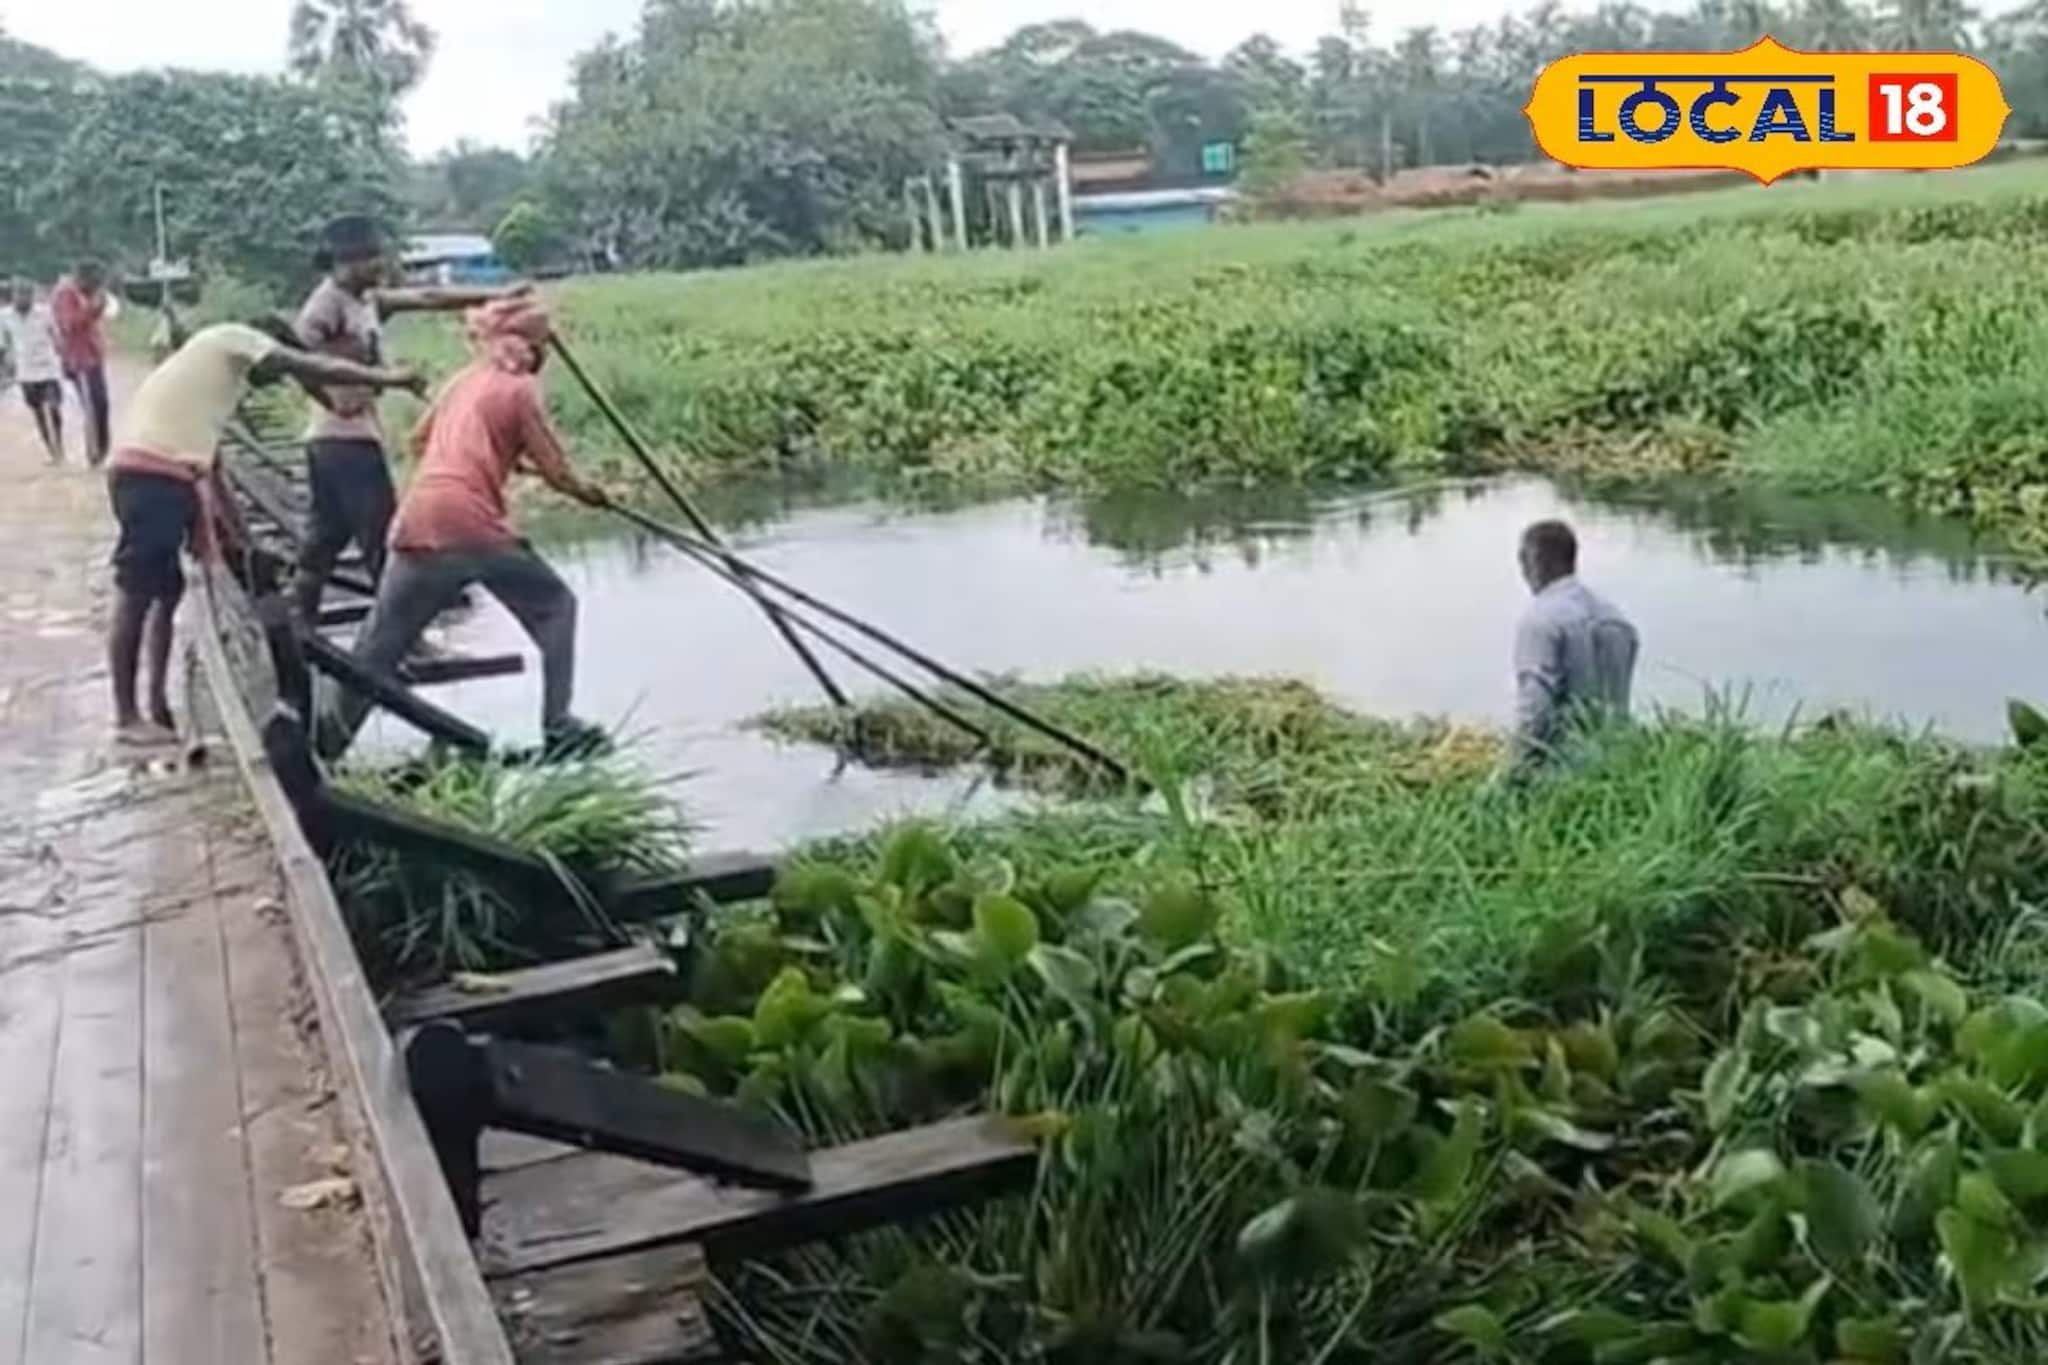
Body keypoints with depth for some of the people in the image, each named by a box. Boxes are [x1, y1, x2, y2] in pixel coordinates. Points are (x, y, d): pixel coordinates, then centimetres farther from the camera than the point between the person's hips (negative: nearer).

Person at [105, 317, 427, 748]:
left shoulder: (220, 371, 29)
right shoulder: (233, 340, 4)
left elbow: (206, 459, 30)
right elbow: (312, 368, -4)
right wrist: (385, 378, 1)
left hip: (160, 473, 10)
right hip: (153, 472, -10)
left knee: (168, 593, 15)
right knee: (136, 598, -6)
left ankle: (159, 707, 21)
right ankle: (127, 719, -2)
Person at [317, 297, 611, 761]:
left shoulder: (462, 382, 21)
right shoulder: (520, 388, 3)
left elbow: (419, 442, 31)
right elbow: (555, 470, 1)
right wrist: (586, 492, 20)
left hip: (417, 523, 6)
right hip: (473, 526, -6)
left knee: (379, 642, 10)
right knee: (554, 607, 10)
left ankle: (323, 742, 7)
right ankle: (559, 728, 7)